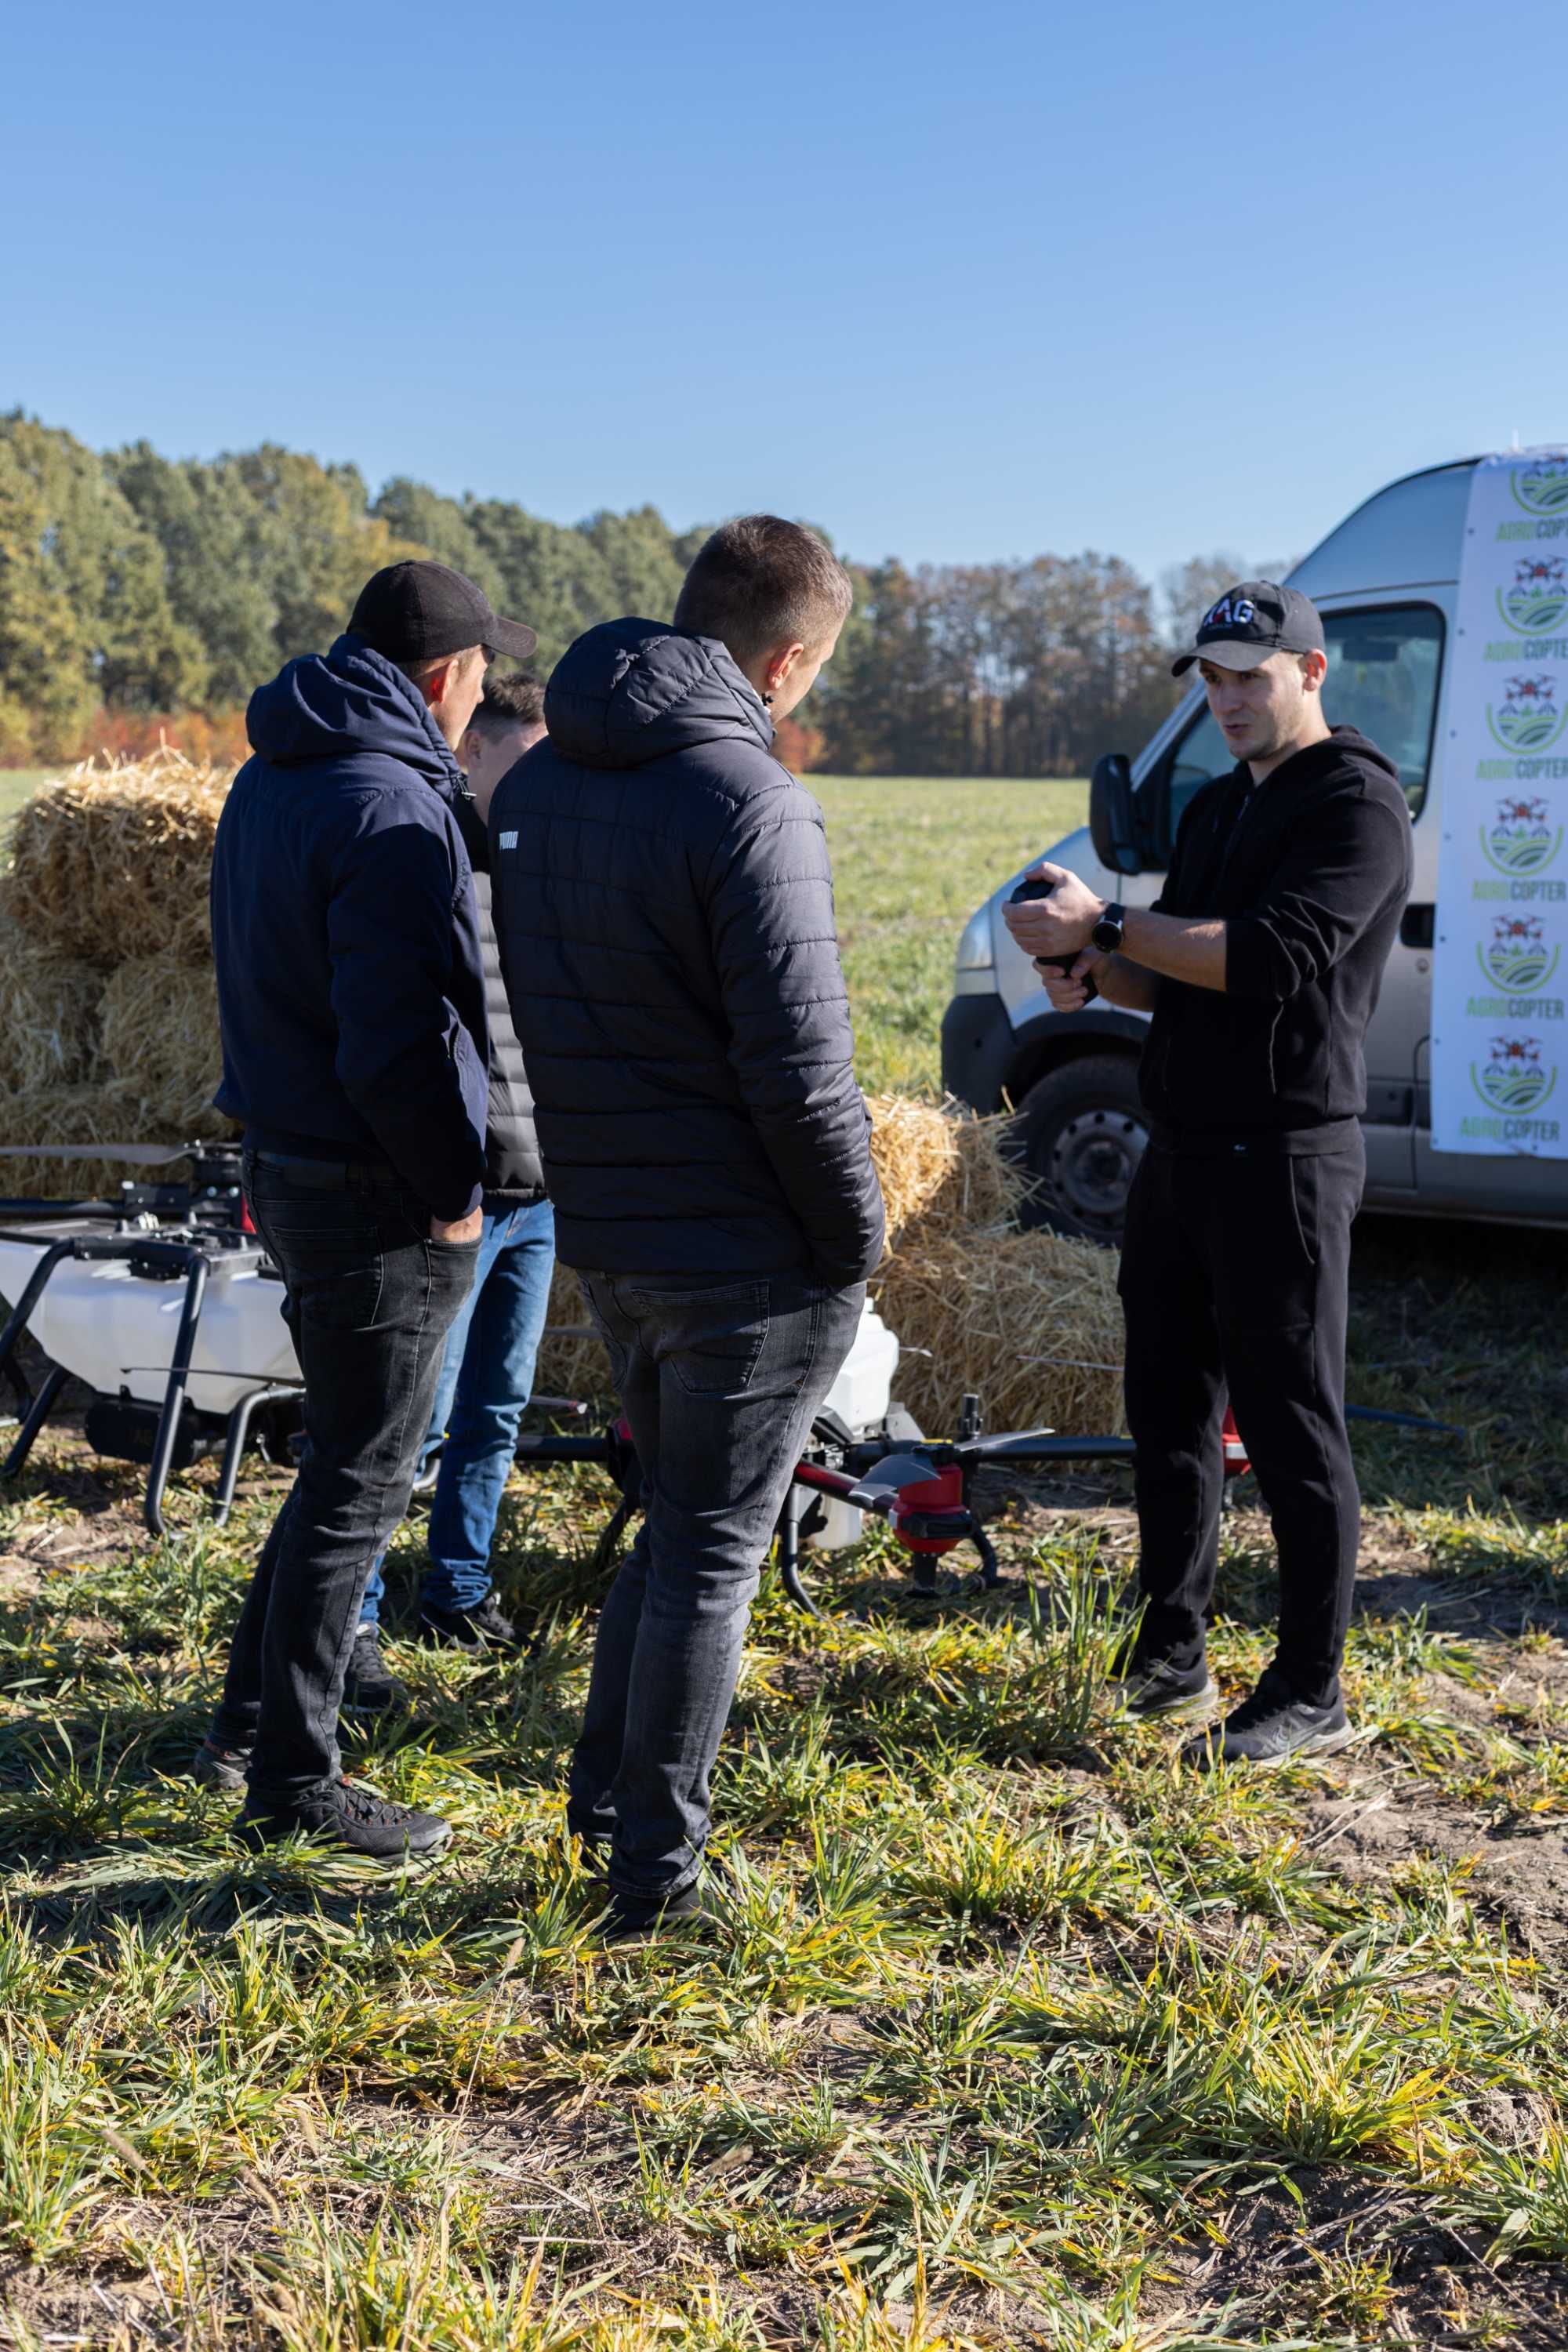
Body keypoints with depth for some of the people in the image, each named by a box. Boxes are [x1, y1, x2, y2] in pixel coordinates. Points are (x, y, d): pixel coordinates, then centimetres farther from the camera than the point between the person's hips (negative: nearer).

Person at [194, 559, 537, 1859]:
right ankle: (295, 1781, 13)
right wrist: (452, 1191, -13)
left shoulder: (268, 782, 11)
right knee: (359, 1483, 2)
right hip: (379, 1199, -9)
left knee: (351, 1459, 22)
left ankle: (251, 1718, 32)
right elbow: (396, 1042, -26)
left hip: (288, 1160, 10)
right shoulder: (393, 809, -20)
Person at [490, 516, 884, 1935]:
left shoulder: (535, 782, 7)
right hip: (748, 1256, -7)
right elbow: (800, 1068, -23)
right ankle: (657, 1870, 16)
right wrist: (859, 1236, -10)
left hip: (605, 1234, 7)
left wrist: (598, 1175, 17)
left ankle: (608, 1796, 32)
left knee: (679, 1516, 24)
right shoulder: (745, 802, -19)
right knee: (712, 1549, 6)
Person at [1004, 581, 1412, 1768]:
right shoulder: (1216, 806, 18)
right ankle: (1170, 1658, 26)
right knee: (1169, 1410, 14)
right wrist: (1102, 973, -1)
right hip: (1182, 1147, 9)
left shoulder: (1357, 804, -10)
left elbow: (1273, 957, -23)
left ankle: (1312, 1695, 8)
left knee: (1293, 1428, -2)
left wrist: (1107, 924, -22)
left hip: (1285, 1157, -9)